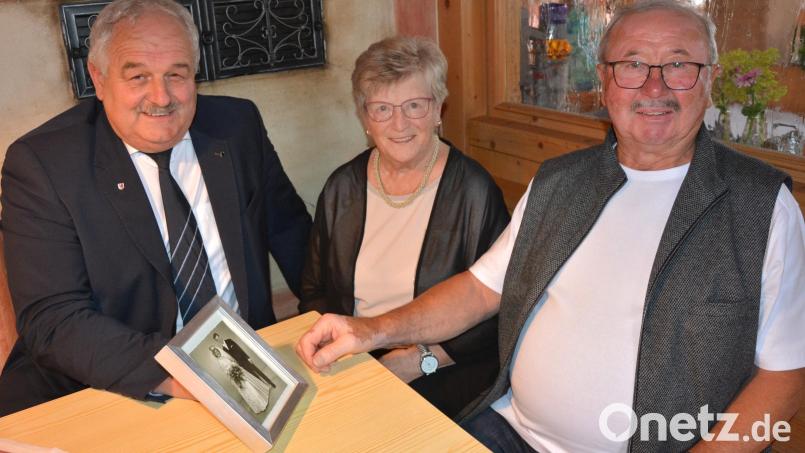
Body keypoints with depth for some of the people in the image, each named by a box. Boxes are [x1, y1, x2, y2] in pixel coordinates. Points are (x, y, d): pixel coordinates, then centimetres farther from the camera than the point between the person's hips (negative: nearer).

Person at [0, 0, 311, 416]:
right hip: (113, 393, -2)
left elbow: (291, 232, 10)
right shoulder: (41, 163, -10)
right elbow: (52, 319, -16)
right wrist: (166, 373, -31)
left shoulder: (238, 126, 0)